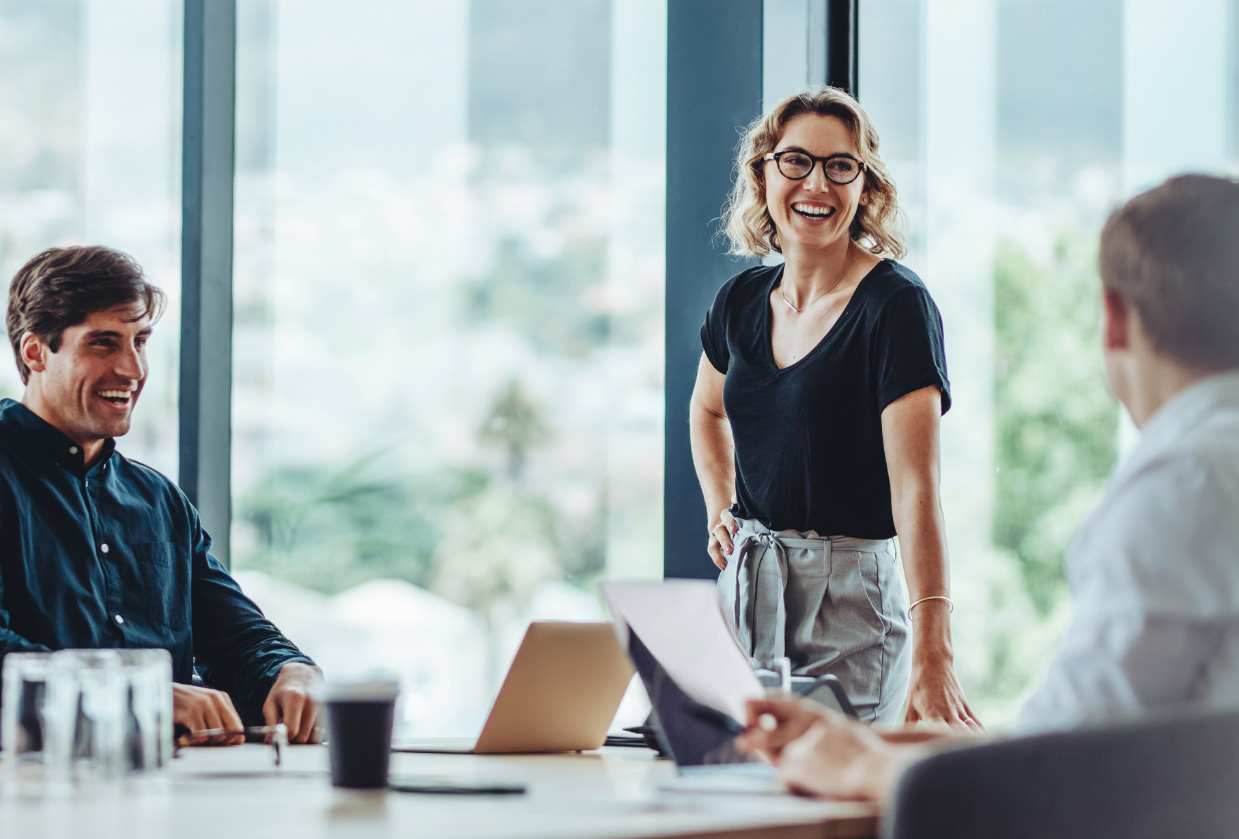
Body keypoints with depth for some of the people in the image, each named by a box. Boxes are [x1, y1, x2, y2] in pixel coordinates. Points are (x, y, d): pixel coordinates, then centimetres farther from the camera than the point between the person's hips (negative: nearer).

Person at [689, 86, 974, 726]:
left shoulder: (895, 304, -13)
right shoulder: (742, 301, 6)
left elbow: (915, 486, -23)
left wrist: (931, 653, -33)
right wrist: (719, 511, 12)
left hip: (849, 598, -5)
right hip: (744, 588, 6)